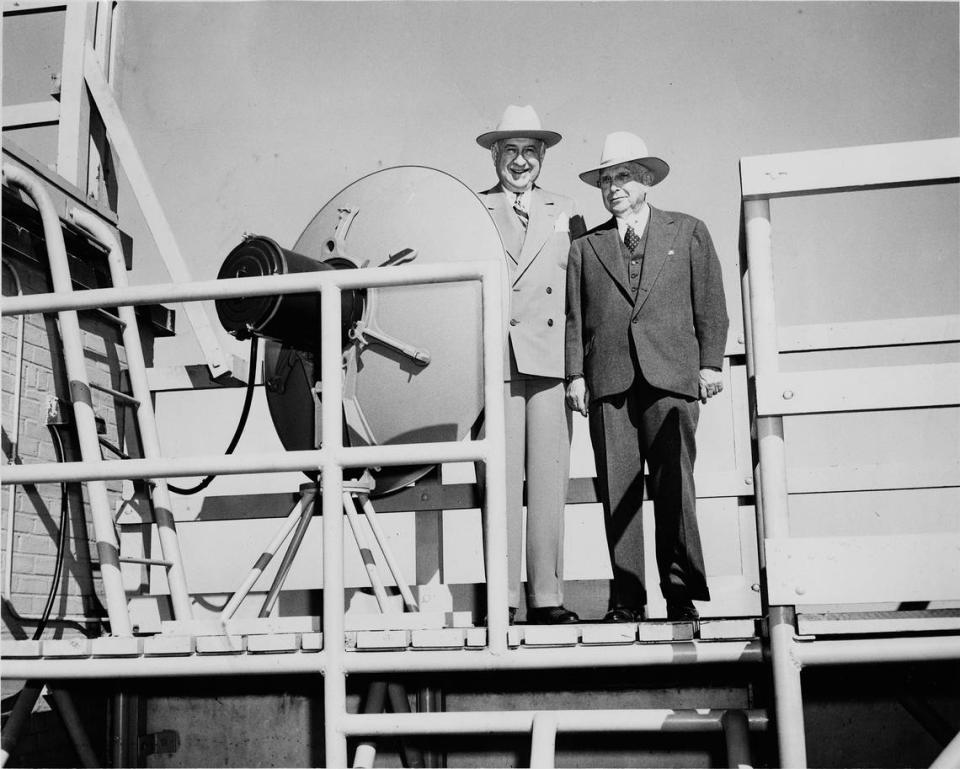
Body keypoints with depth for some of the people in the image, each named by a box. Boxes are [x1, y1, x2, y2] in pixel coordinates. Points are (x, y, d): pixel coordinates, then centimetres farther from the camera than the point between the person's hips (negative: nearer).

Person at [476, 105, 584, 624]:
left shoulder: (565, 213, 18)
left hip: (551, 361, 2)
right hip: (496, 361, -2)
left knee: (548, 480, 0)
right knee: (501, 480, -4)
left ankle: (547, 597, 6)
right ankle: (502, 597, 1)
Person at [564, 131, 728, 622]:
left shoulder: (688, 232, 16)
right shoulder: (585, 247, 18)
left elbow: (710, 303, 12)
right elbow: (574, 317, 13)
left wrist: (710, 363, 2)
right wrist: (575, 374, 2)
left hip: (671, 378, -1)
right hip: (608, 382, 1)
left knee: (674, 486, -7)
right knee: (617, 490, -2)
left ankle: (682, 594, 1)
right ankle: (626, 597, 3)